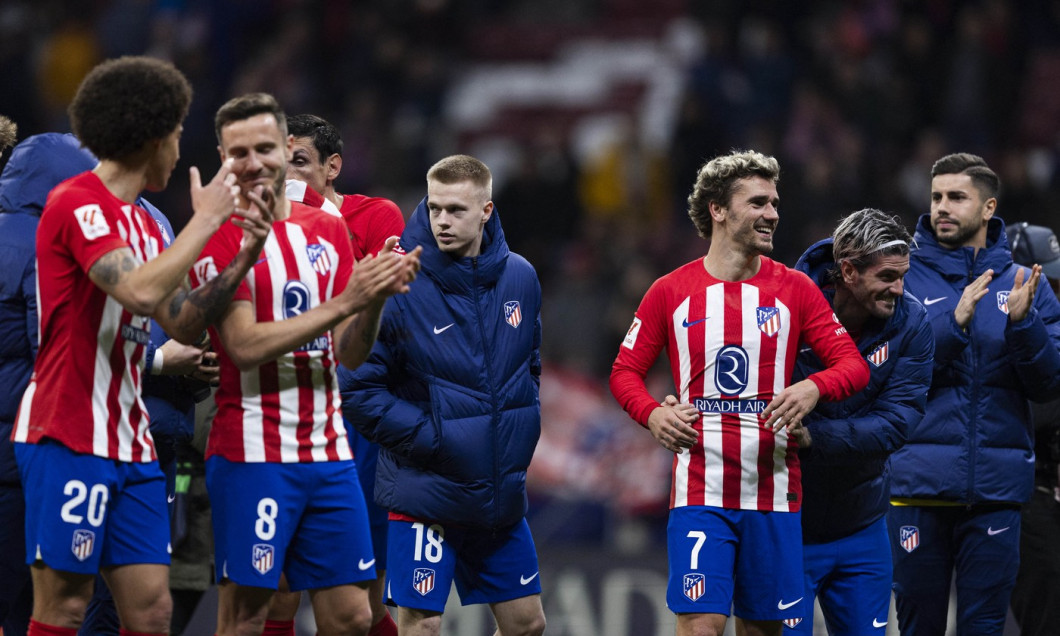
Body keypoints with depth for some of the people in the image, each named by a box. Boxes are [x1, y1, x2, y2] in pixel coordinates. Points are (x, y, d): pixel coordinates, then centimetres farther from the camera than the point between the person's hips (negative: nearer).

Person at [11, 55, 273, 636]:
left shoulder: (140, 221, 18)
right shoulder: (79, 204, -10)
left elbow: (184, 323, 18)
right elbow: (141, 290, -24)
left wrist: (243, 258, 7)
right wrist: (205, 222, -13)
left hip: (129, 444, 9)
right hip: (68, 437, -9)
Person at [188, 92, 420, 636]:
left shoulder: (328, 230, 12)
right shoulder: (217, 238, -5)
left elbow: (350, 354, 11)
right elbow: (245, 345, -16)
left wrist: (377, 297, -9)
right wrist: (345, 301, -18)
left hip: (329, 448, 6)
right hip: (251, 452, -6)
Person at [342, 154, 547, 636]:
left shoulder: (519, 277, 3)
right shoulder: (400, 288, -14)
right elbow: (357, 389, -13)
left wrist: (521, 429, 7)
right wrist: (428, 437, -17)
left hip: (502, 491, 5)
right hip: (426, 492, -5)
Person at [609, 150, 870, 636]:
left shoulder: (795, 289, 6)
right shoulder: (671, 292, 4)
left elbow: (853, 366, 5)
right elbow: (625, 371, 11)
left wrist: (813, 387, -17)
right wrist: (653, 414, -9)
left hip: (773, 492, 2)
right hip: (699, 491, -2)